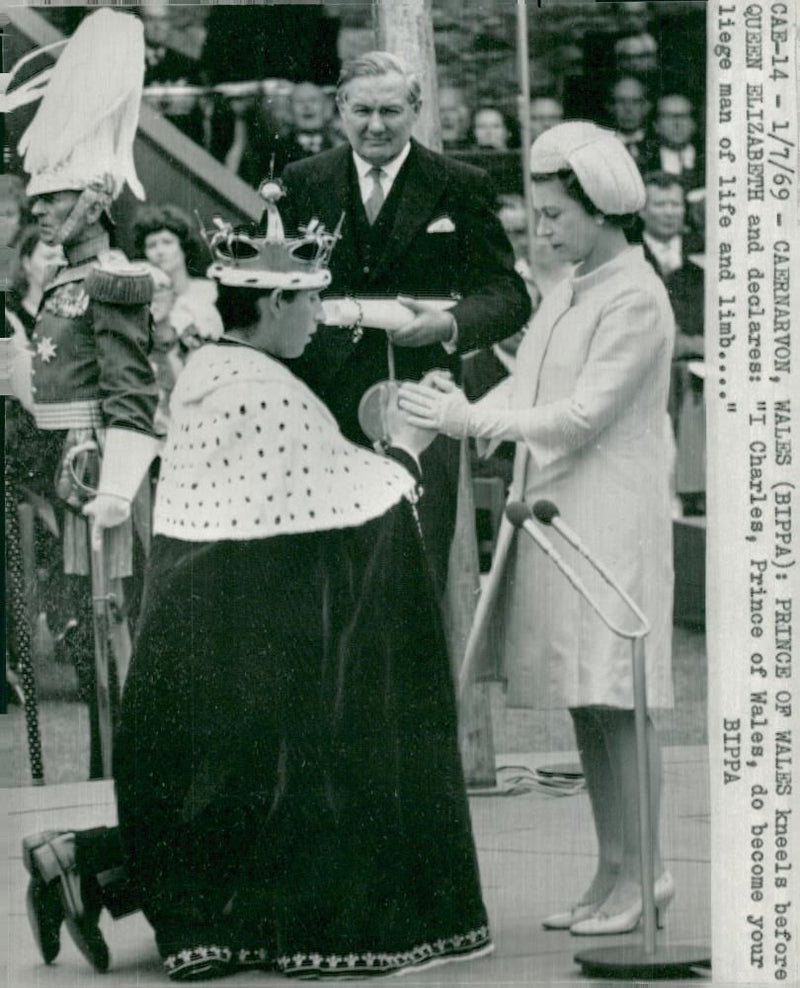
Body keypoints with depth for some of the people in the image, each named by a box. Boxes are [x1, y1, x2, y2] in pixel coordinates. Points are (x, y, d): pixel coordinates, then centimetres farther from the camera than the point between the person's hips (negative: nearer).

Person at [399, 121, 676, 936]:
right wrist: (451, 412, -5)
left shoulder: (636, 300, -11)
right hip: (551, 508, 9)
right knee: (582, 700, 9)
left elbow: (584, 416, -16)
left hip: (610, 519, -8)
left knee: (617, 699, -7)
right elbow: (524, 388, 14)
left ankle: (644, 870, -2)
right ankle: (611, 870, 15)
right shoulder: (566, 291, 16)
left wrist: (473, 420, -18)